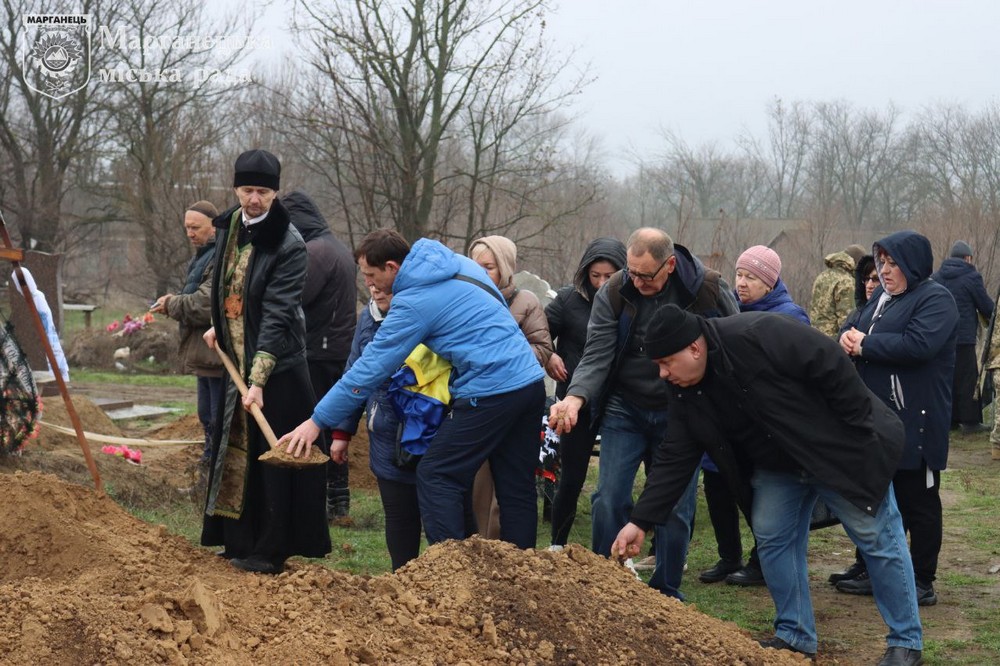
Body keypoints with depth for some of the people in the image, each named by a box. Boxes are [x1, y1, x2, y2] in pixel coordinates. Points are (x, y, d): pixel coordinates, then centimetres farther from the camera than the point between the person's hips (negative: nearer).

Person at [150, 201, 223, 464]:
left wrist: (172, 304, -9)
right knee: (207, 416, 21)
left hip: (217, 352, -11)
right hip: (205, 353, 11)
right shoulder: (203, 255, 17)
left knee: (219, 420, -7)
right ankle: (210, 460, 33)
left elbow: (206, 304, -24)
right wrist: (175, 300, 5)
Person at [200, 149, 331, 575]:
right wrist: (217, 325, 15)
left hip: (277, 367, -8)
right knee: (234, 450, 13)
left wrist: (259, 380, -28)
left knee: (271, 457, -4)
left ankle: (270, 551, 3)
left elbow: (277, 316, -23)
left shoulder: (288, 245, -17)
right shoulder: (228, 227, 6)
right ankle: (239, 541, 23)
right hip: (235, 361, 8)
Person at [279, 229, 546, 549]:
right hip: (531, 381, 9)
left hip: (490, 390, -8)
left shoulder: (414, 302, -11)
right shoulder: (460, 264, 12)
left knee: (436, 477, 1)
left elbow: (369, 369, -9)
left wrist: (318, 420, -4)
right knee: (516, 488, 12)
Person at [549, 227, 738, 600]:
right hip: (625, 411, 1)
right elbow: (597, 354, -13)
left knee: (677, 507, 3)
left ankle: (666, 594, 18)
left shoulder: (710, 291, -11)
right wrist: (576, 397, -31)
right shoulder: (614, 293, -9)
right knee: (609, 500, -5)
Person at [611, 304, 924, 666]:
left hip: (839, 448, -7)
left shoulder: (759, 336, -33)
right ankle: (795, 635, 20)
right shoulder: (686, 392, -9)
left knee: (878, 540, 1)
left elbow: (834, 367, -29)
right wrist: (640, 520, -11)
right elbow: (673, 459, -6)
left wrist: (865, 433, -23)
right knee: (771, 539, 5)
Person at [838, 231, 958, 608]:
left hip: (915, 424, -8)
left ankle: (922, 583, 9)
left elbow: (918, 344, -26)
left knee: (918, 503, 1)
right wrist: (850, 337, -7)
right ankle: (879, 574, 25)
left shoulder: (935, 300, -11)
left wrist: (866, 344, -17)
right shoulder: (882, 296, 15)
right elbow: (856, 329, 18)